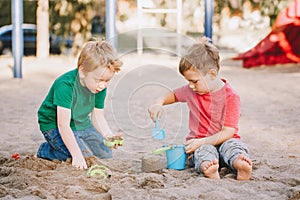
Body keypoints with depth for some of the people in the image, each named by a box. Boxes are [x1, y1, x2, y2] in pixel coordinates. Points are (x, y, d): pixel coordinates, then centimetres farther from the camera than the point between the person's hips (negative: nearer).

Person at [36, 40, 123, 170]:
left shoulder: (100, 87, -11)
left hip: (82, 124, 7)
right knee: (86, 158, -21)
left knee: (106, 154, 0)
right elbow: (63, 125, -33)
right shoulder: (65, 85, -33)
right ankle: (45, 151, -1)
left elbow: (97, 117, -3)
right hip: (55, 126, -7)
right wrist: (77, 155, -37)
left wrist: (109, 136, -23)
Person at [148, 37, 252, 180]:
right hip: (199, 143, 2)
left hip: (223, 141, -1)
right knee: (204, 151, -34)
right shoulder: (190, 91, 8)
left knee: (233, 145, -36)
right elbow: (171, 96, 28)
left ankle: (239, 165, -68)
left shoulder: (230, 96, -10)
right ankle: (207, 168, -69)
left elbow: (228, 132, -15)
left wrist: (202, 141, -26)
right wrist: (158, 104, 4)